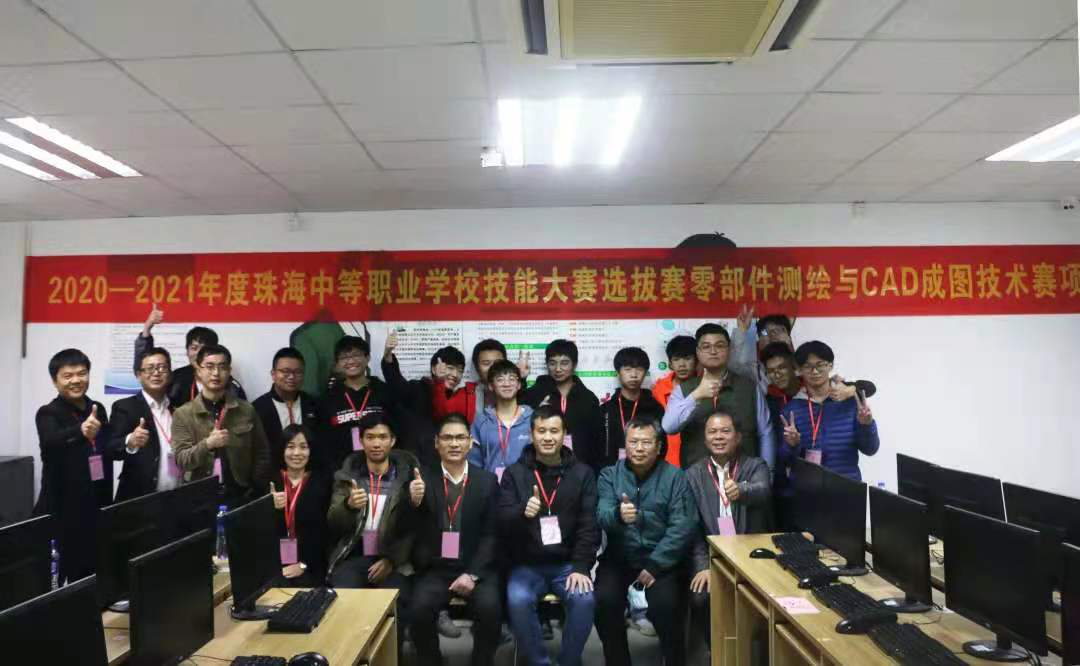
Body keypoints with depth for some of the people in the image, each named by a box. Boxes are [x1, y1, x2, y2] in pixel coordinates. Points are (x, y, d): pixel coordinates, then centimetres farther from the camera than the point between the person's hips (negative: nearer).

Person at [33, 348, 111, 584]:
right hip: (62, 512, -5)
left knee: (89, 578, 14)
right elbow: (51, 441, -33)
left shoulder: (98, 409, 8)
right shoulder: (48, 413, -10)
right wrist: (81, 432, -54)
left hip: (96, 509, 6)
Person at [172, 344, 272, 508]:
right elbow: (181, 460, -7)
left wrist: (255, 492, -1)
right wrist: (207, 444, -23)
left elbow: (261, 456, 6)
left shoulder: (246, 410, 1)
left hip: (239, 495, 1)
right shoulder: (183, 414, 0)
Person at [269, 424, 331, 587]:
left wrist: (304, 565, -10)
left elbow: (324, 531, -1)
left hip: (310, 563, -1)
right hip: (274, 562, 1)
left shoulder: (322, 481, 2)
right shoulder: (269, 480, 8)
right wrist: (271, 508, -14)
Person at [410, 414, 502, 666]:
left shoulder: (487, 480, 2)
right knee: (420, 608, -25)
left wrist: (473, 574, -12)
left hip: (477, 567, 0)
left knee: (489, 606, -25)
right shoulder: (422, 479, 2)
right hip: (435, 568, 1)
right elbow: (408, 532, -4)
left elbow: (491, 534, 0)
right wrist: (413, 502, -25)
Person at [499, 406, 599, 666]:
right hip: (526, 564, 0)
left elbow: (589, 526, -1)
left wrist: (581, 567, -13)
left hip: (568, 564, 0)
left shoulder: (582, 474, 3)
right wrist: (522, 513, -28)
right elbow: (501, 524, -6)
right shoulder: (514, 473, 2)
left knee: (585, 600, -27)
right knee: (518, 600, -29)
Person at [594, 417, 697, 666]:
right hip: (619, 557, 2)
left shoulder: (675, 476, -1)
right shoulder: (609, 475, 4)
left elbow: (683, 526, -9)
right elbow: (602, 517, -10)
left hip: (662, 558, -1)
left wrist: (654, 565, -16)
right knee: (604, 599, -22)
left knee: (666, 603, -25)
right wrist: (618, 515, -35)